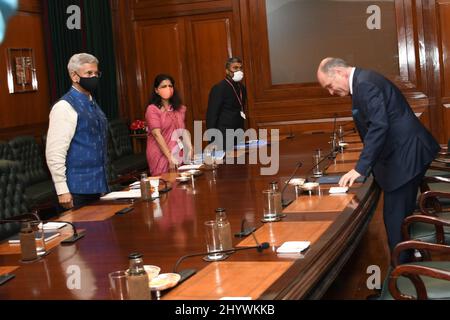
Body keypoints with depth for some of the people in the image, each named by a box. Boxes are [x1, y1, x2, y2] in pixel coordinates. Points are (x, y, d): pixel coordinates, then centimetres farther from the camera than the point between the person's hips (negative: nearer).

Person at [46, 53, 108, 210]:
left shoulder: (92, 104, 12)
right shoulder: (65, 107, -14)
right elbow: (54, 154, -19)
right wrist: (62, 191, -20)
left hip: (98, 185, 8)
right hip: (78, 190, -8)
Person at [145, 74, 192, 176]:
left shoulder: (180, 108, 12)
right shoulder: (152, 109, -6)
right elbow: (157, 134, -13)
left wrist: (189, 148, -1)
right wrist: (170, 157, -19)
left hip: (179, 155, 5)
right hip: (161, 155, -5)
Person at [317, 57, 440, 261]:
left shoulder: (365, 83, -18)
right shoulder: (363, 81, 15)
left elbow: (379, 126, -27)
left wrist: (360, 168, -26)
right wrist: (366, 165, 16)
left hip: (406, 156, -11)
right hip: (406, 153, 11)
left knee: (395, 217, -5)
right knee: (402, 213, 18)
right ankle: (405, 263, 29)